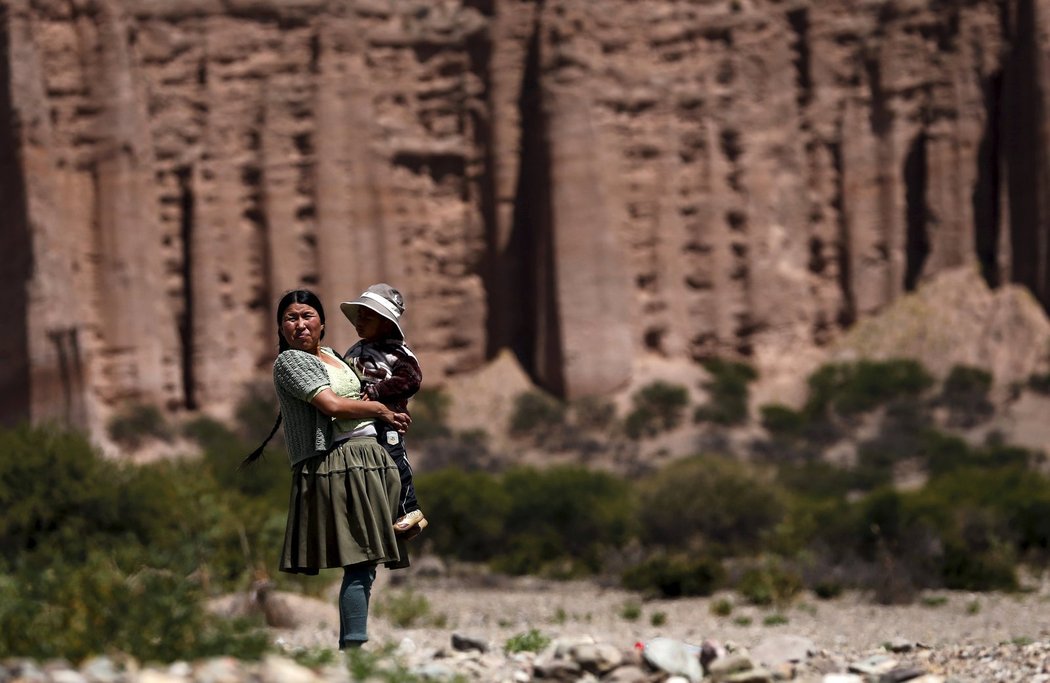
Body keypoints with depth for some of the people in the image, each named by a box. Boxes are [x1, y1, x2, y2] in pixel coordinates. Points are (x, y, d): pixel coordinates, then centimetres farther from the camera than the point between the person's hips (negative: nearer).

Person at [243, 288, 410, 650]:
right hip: (338, 462, -8)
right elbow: (331, 404, -14)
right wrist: (380, 409, -2)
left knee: (364, 562, 5)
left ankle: (350, 645, 7)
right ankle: (355, 645, -15)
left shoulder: (332, 355, 22)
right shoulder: (290, 361, -3)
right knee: (360, 561, -14)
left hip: (370, 458, 8)